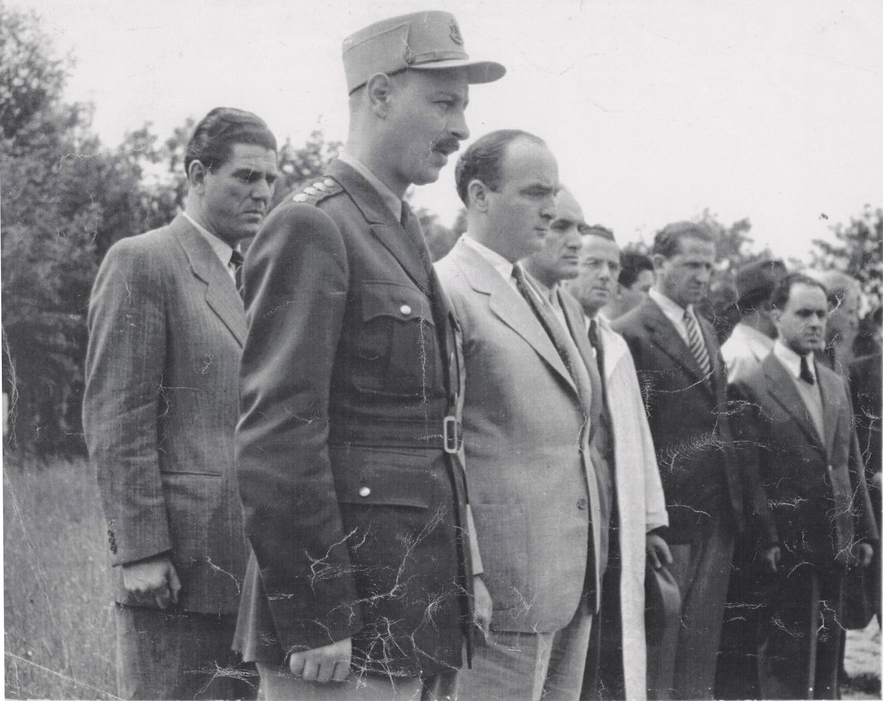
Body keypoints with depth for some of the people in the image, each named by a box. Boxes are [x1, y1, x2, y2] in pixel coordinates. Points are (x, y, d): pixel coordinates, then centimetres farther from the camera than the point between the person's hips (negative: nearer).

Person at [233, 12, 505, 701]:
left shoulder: (403, 234, 17)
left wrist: (465, 574, 17)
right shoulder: (309, 228, -12)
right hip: (348, 626, -9)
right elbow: (275, 439, -19)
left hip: (422, 613, 9)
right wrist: (312, 623, -20)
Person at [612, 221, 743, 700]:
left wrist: (734, 496, 10)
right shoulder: (630, 334, -10)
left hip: (718, 513, 7)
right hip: (668, 510, -7)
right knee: (659, 636, 1)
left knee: (704, 638, 12)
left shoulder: (706, 331, 16)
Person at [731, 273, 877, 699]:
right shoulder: (752, 388, -8)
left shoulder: (836, 385, 14)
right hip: (786, 548, -7)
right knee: (786, 661, -1)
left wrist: (862, 532, 11)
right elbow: (749, 473, -12)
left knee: (828, 654, 11)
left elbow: (850, 464, 16)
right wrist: (767, 539, -16)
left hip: (836, 545, 7)